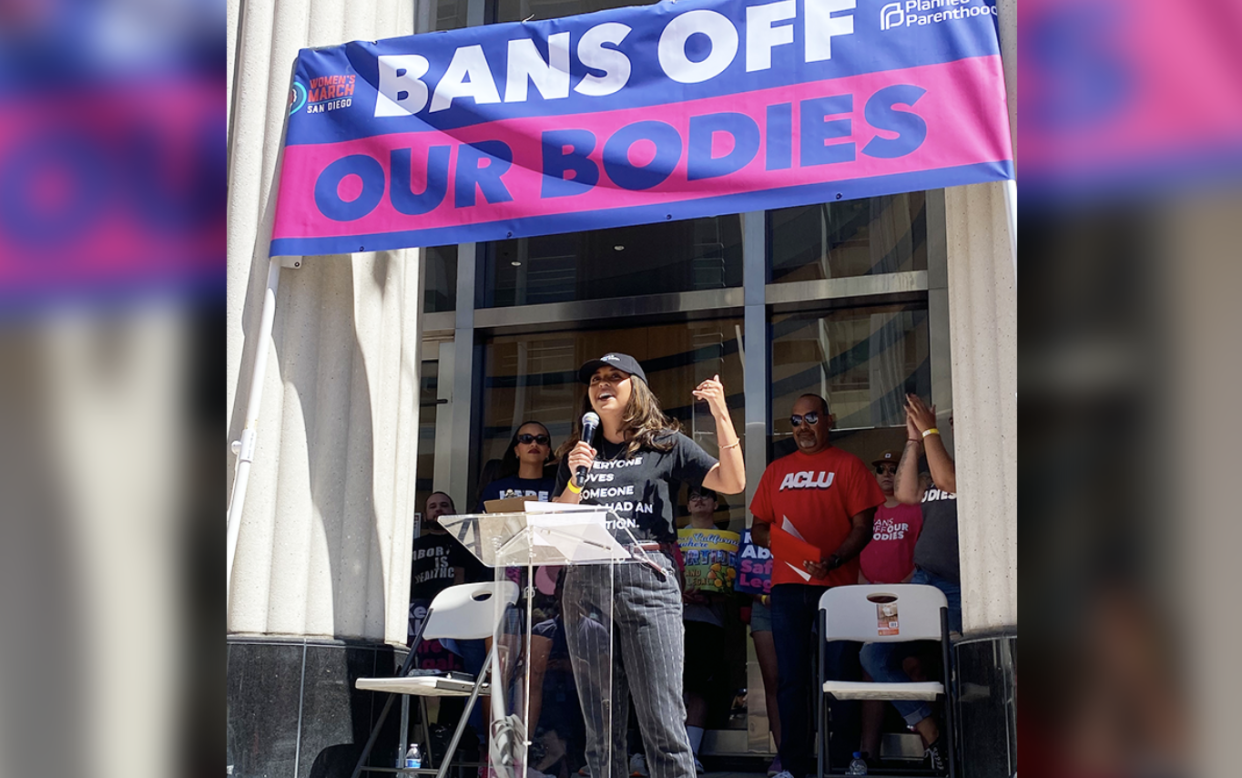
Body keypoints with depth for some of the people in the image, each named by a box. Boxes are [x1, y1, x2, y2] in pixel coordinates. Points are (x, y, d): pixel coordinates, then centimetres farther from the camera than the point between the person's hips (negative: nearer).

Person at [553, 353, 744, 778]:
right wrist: (575, 477, -2)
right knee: (601, 726, 5)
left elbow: (732, 482, 0)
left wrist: (721, 414, -7)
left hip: (648, 578, -3)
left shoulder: (665, 444, 10)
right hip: (586, 581, 3)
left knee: (662, 722, -7)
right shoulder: (578, 452, 19)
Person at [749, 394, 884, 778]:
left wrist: (833, 561, -17)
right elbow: (757, 527, 19)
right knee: (790, 677, 3)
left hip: (836, 584, -3)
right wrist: (772, 540, -4)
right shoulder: (776, 470, 17)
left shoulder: (848, 465, 6)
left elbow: (862, 526, -2)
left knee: (841, 673, -1)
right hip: (787, 586, 3)